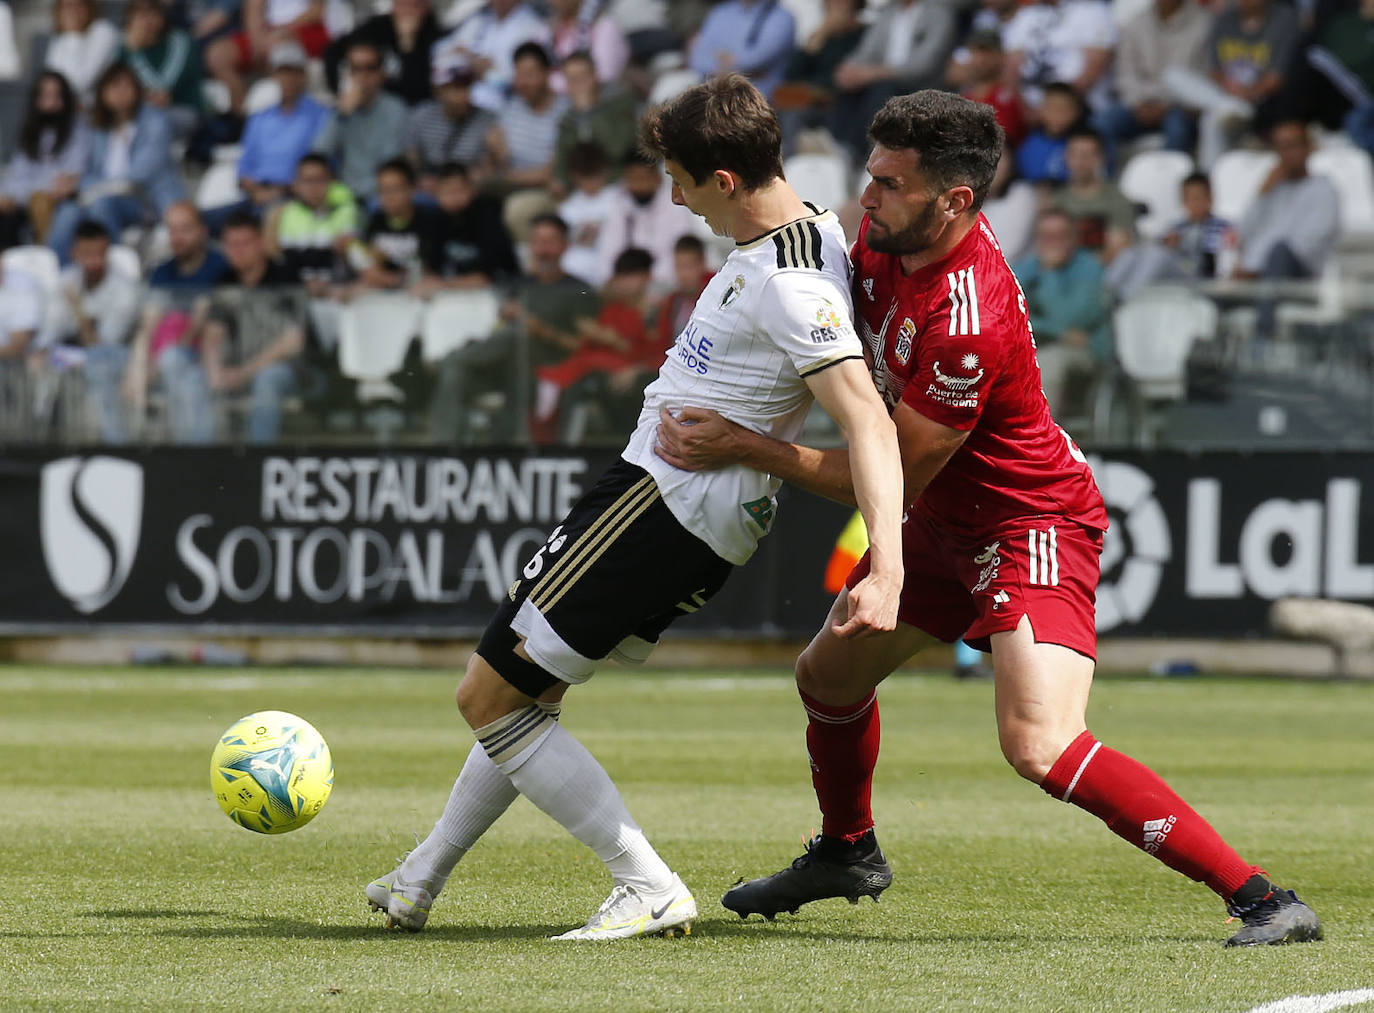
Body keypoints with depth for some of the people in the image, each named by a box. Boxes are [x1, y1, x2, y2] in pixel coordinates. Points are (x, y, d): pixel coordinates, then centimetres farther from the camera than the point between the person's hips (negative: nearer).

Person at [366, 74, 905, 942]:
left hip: (666, 504, -10)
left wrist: (887, 571, -42)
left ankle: (651, 891, -8)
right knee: (523, 692, 22)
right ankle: (418, 884, 33)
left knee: (490, 699, -4)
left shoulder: (790, 287, -25)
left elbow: (869, 422, -33)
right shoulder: (807, 228, 5)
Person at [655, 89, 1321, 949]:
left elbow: (897, 479, -23)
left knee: (1041, 744, -26)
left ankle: (1261, 898, -24)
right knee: (829, 675, 22)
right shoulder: (889, 240, -6)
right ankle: (848, 852, 51)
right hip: (946, 522, 10)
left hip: (1030, 524, -10)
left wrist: (748, 449, -20)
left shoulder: (969, 322, -33)